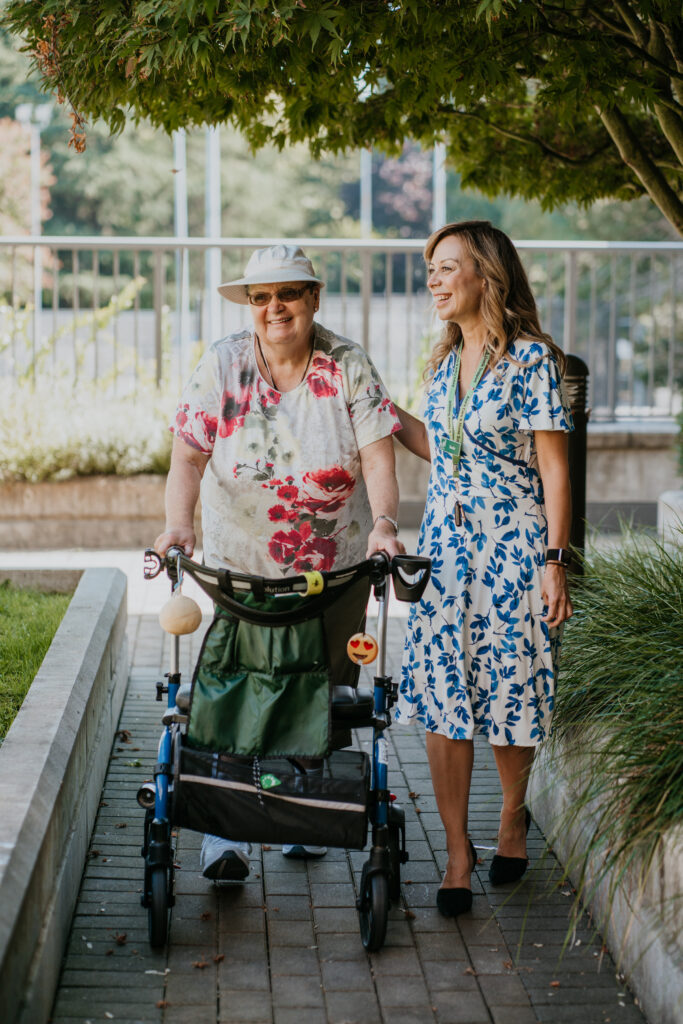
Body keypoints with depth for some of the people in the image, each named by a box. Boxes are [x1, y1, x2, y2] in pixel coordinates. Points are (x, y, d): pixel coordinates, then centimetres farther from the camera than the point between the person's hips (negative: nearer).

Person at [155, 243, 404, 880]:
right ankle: (223, 831, -1)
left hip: (335, 566, 1)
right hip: (239, 562, -1)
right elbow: (189, 456, -11)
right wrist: (179, 521, -29)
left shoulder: (347, 366, -6)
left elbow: (377, 452, -12)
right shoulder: (221, 365, -6)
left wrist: (384, 521, -30)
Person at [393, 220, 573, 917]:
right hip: (444, 545, 6)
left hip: (514, 547, -6)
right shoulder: (446, 360, 10)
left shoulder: (531, 358, -10)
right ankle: (457, 853, 10)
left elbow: (554, 469, -10)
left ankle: (513, 816, 31)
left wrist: (555, 561, -13)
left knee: (510, 697, 5)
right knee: (440, 700, 1)